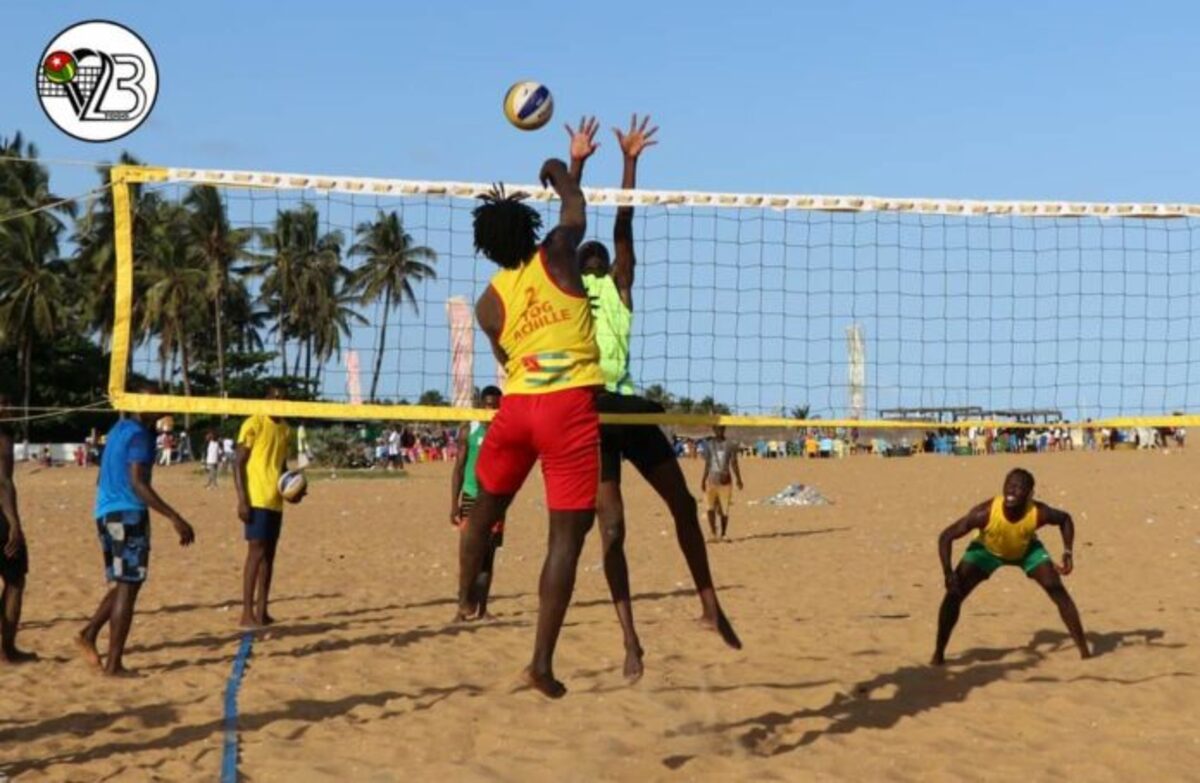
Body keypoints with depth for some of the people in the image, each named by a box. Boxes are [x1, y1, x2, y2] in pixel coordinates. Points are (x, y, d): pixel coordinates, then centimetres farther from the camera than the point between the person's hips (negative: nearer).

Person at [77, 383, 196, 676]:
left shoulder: (119, 429, 16)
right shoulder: (140, 435, -13)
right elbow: (138, 484, -23)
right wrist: (175, 518, -27)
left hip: (105, 513, 9)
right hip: (128, 514, -9)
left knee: (124, 584, 19)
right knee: (128, 588, -4)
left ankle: (89, 633, 8)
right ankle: (113, 663, -3)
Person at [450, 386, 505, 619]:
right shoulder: (469, 431, 1)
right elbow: (458, 468, 1)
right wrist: (454, 504, -4)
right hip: (471, 499, -2)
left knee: (488, 557, 4)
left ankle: (482, 608, 8)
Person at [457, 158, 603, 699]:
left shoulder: (489, 302, 8)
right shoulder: (556, 257, 1)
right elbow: (575, 212, 21)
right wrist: (559, 173, 38)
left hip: (516, 406, 3)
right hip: (569, 407, -3)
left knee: (485, 509, 28)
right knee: (566, 535, -2)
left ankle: (466, 601, 46)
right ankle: (542, 661, -6)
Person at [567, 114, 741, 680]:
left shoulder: (618, 287, 16)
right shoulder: (567, 290, 10)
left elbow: (623, 226, 12)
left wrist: (630, 161, 8)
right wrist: (576, 164, 4)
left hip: (627, 404, 3)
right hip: (588, 408, -3)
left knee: (683, 504, 3)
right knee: (611, 527, -2)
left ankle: (710, 606, 12)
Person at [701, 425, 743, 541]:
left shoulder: (730, 445, 2)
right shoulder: (709, 445, 7)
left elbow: (734, 463, 0)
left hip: (725, 480, -1)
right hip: (712, 480, 1)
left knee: (724, 510, 2)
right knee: (710, 508, -7)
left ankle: (723, 535, 8)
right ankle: (714, 534, -8)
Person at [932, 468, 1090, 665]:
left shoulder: (1039, 513, -35)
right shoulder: (985, 513, -40)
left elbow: (1064, 519, -9)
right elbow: (946, 537, -32)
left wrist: (1067, 552, -20)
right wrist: (948, 574, -42)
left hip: (1027, 548, 1)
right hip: (986, 549, -1)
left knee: (1057, 590, -13)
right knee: (954, 593, -15)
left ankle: (1084, 649, 0)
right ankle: (939, 653, -2)